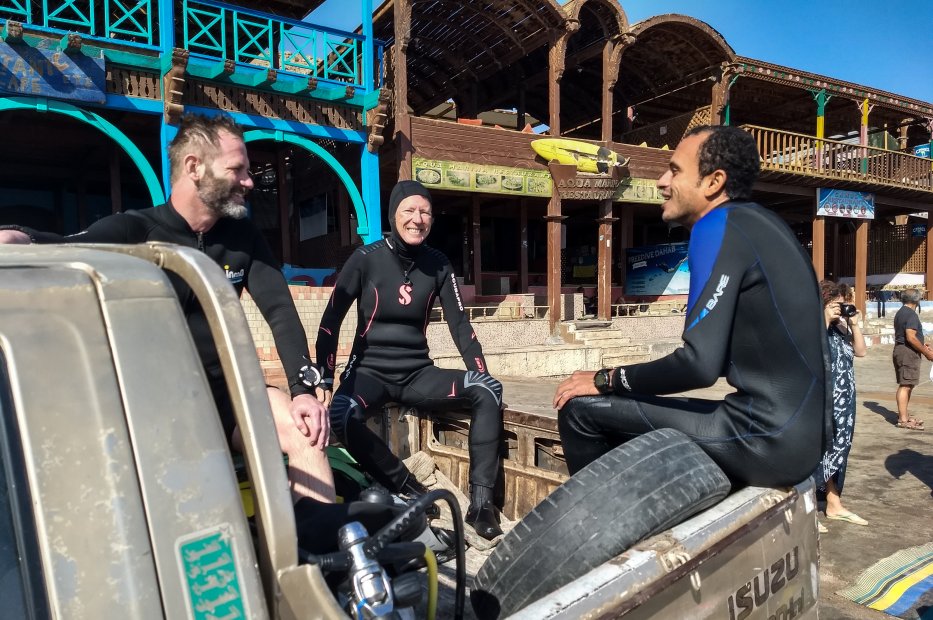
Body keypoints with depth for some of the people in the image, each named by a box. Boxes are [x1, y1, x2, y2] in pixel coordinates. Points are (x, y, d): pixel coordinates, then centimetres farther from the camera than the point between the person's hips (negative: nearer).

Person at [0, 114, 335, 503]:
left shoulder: (243, 236, 3)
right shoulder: (134, 231, -8)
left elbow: (281, 310, -3)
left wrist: (303, 388, -17)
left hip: (220, 390, 3)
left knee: (305, 427, -21)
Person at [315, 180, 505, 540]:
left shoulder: (438, 265, 2)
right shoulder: (366, 259, -7)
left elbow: (460, 325, 3)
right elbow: (331, 320, -6)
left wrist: (481, 375, -7)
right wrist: (324, 379, -14)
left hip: (417, 374, 3)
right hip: (369, 370, -3)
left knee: (488, 392, -20)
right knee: (341, 415, -36)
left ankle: (480, 502, -17)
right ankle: (410, 491, -16)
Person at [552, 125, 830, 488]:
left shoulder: (719, 226, -13)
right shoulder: (758, 222, 14)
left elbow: (700, 364, -20)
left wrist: (606, 380, -6)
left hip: (769, 438, -9)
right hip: (803, 434, 10)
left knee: (581, 407, -7)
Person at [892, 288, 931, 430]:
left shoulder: (900, 313, 16)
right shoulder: (911, 314, -14)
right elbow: (911, 337, -22)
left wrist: (922, 345, 26)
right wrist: (926, 352, -13)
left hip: (899, 349, 10)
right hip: (908, 352, -10)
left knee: (905, 385, 15)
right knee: (906, 386, -8)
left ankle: (903, 415, 21)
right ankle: (903, 420, -7)